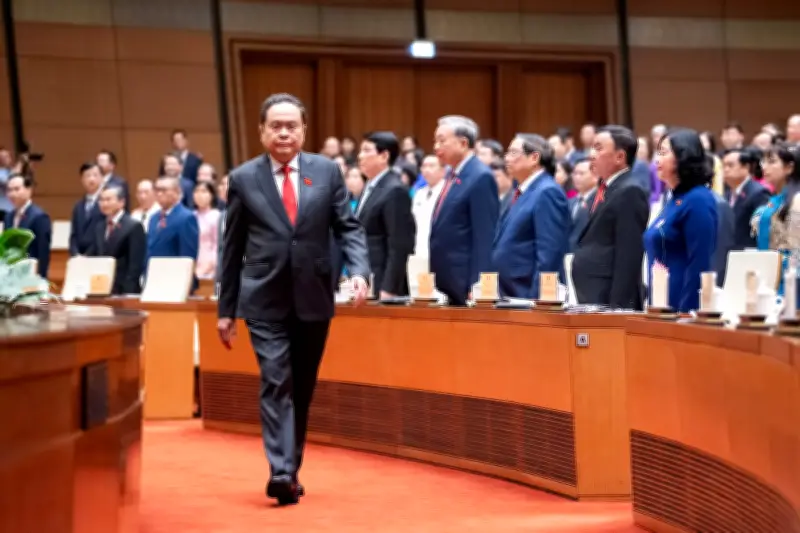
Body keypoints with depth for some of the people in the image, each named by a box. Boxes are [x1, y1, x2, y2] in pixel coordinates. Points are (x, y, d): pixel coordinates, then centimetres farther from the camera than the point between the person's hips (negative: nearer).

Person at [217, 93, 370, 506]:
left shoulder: (327, 171, 4)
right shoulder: (243, 179, 1)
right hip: (265, 301, -2)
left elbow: (348, 227, 4)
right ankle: (281, 472, -19)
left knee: (303, 389, 11)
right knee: (276, 383, -14)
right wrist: (226, 309, 6)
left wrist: (359, 271, -16)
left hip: (313, 298, 2)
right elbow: (233, 248, 5)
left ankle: (291, 469, 23)